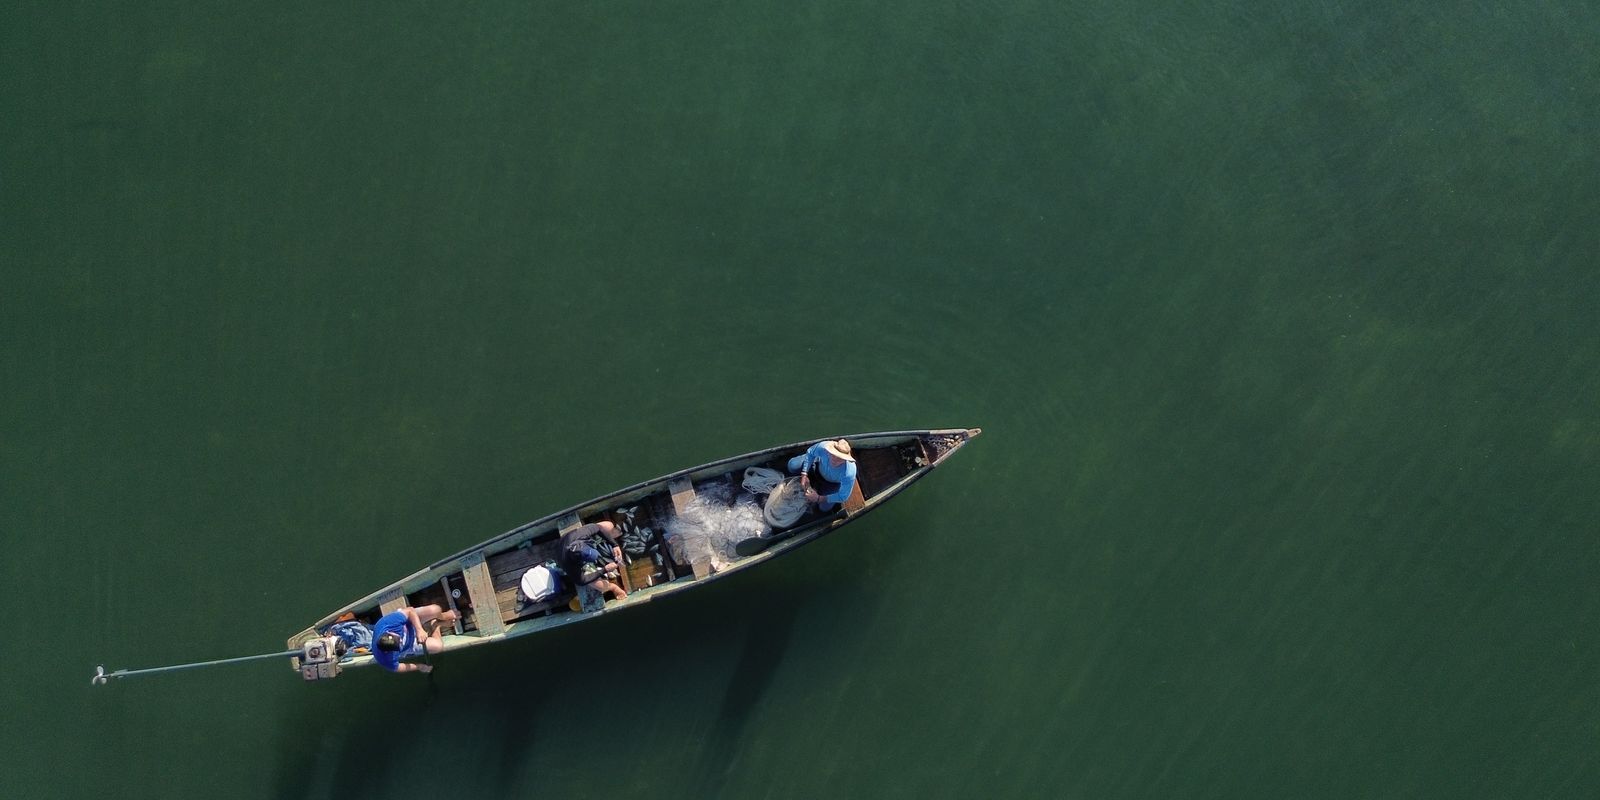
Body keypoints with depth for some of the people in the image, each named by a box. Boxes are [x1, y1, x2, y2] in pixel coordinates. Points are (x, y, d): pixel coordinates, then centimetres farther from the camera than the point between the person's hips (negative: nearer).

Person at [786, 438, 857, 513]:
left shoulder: (849, 473, -46)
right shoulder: (823, 447, -41)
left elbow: (843, 497, -30)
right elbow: (810, 453, -15)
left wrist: (819, 498, -27)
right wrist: (804, 474, -22)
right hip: (820, 466, 2)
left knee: (824, 508, -4)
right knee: (792, 465, -10)